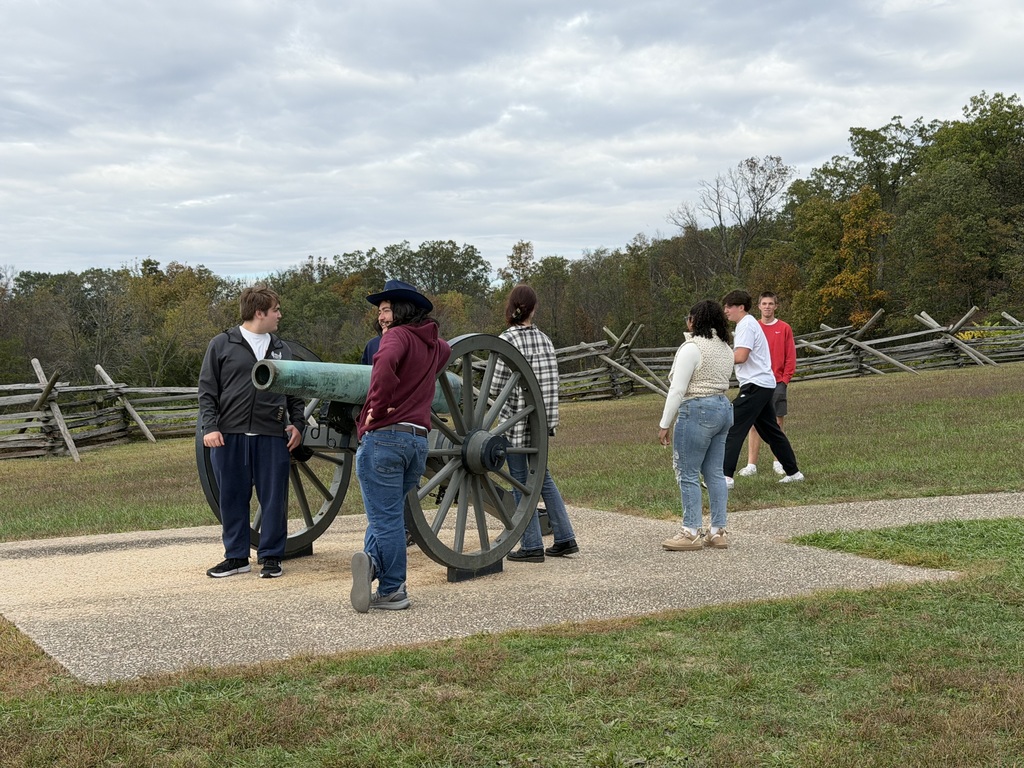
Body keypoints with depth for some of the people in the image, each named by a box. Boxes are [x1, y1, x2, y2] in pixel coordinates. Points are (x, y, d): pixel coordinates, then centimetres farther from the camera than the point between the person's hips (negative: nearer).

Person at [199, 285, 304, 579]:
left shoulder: (282, 350, 15)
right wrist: (210, 427, -8)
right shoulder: (222, 344, 4)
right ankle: (236, 557, 17)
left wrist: (296, 423, 5)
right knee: (232, 498, 6)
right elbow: (207, 390, 2)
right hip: (229, 435, -2)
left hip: (272, 436, 2)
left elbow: (295, 392, 18)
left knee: (274, 498, 3)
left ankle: (271, 556, 14)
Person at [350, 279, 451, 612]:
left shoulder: (398, 335, -8)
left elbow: (386, 362, -31)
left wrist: (377, 407, -21)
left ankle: (392, 591, 3)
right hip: (418, 440, 7)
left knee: (386, 517, -1)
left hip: (384, 437, -7)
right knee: (389, 515, 15)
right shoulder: (434, 345, 16)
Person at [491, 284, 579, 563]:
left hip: (516, 420, -6)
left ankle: (532, 546, 7)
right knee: (543, 477, 17)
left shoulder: (507, 340, -14)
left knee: (521, 483, 2)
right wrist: (551, 419, 16)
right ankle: (565, 538, 20)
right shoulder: (544, 339, 5)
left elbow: (495, 386, -14)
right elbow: (552, 381, 8)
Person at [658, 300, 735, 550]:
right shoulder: (725, 348, 14)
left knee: (687, 473, -1)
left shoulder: (692, 347, -13)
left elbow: (677, 390, -15)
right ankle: (718, 531, 13)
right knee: (715, 473, 11)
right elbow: (721, 382, 13)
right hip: (723, 408, 9)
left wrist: (664, 424, -11)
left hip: (698, 410, -9)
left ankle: (692, 532, 1)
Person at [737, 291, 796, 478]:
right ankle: (751, 465, -2)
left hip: (778, 383, 0)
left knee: (779, 422, 3)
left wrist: (784, 380, -5)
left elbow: (790, 357, 3)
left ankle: (778, 462, 11)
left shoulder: (784, 328, 3)